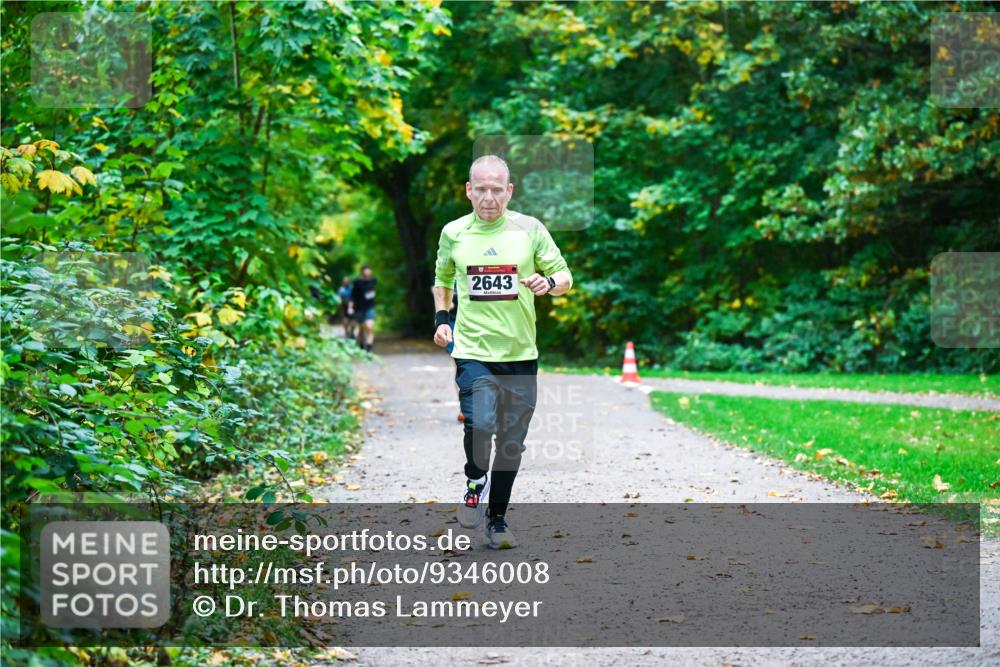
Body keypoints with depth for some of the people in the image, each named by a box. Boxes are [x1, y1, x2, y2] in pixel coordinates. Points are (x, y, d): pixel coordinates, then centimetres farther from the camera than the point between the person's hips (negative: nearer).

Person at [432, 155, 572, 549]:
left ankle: (497, 520, 23)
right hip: (473, 351, -1)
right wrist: (441, 317, 8)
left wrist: (549, 283, -15)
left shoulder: (530, 229, 1)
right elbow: (442, 278, 22)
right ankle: (475, 480, 10)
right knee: (480, 425, -22)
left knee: (512, 443, 7)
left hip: (521, 354, 1)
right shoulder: (453, 233, 4)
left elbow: (565, 276, 7)